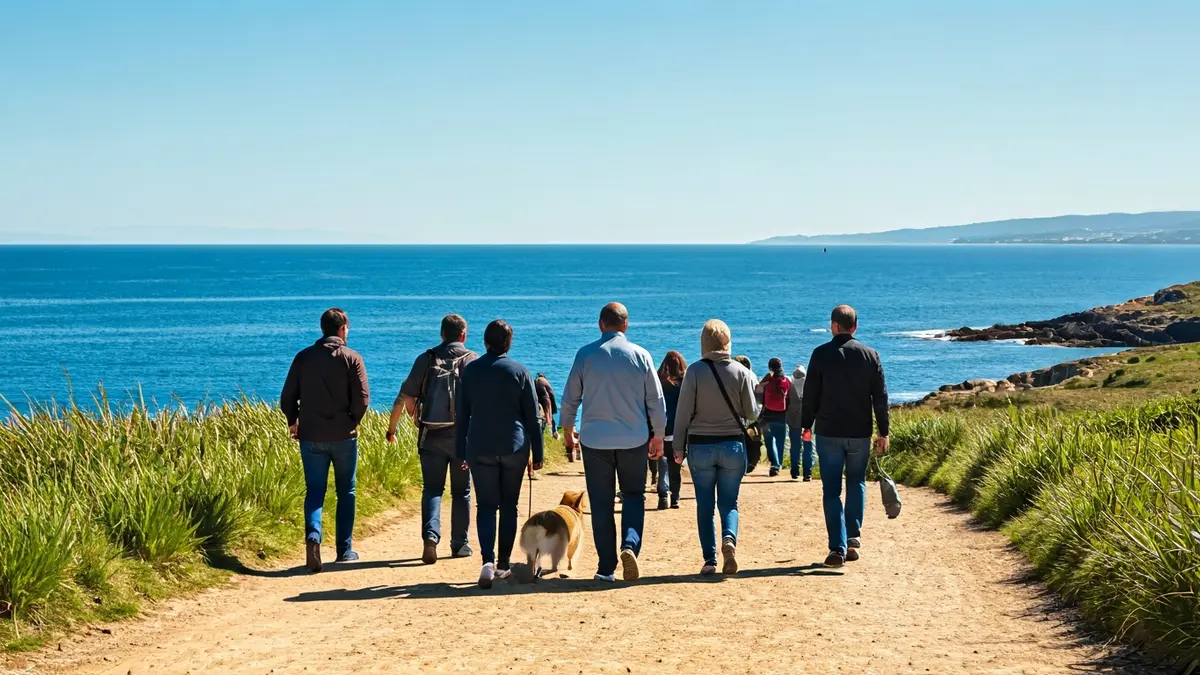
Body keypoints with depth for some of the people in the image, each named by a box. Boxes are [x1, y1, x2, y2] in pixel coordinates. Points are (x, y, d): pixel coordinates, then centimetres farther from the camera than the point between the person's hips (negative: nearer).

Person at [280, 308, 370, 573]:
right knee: (346, 493, 12)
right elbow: (362, 398, -12)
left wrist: (293, 422, 19)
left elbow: (287, 398, 3)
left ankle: (313, 535, -21)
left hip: (311, 436, 2)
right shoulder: (351, 358, -5)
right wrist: (353, 421, 6)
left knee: (314, 492, 5)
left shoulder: (304, 357, 3)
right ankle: (345, 550, 14)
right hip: (344, 436, -2)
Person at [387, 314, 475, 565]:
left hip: (431, 436, 1)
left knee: (432, 489, 5)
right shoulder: (472, 360, -2)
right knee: (461, 491, 12)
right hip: (462, 436, -1)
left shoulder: (426, 359, 2)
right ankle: (459, 544, 16)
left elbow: (405, 398, 0)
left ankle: (431, 536, -16)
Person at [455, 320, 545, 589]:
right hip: (514, 447, 0)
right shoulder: (520, 372, -3)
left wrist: (461, 452, 11)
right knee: (509, 506, 10)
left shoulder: (470, 370, 1)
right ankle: (503, 564, 14)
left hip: (480, 448, 0)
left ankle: (488, 560, -18)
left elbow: (461, 413, 4)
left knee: (485, 505, 1)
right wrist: (537, 454, 6)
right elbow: (533, 417, -1)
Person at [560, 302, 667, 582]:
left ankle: (607, 567, 6)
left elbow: (570, 397, 3)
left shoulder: (586, 355, -3)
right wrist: (658, 436, 14)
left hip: (595, 440, 0)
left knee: (601, 503, 7)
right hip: (634, 440, 0)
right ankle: (630, 545, -14)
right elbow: (656, 400, 2)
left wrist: (567, 428, 20)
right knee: (633, 496, 12)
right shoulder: (640, 355, -1)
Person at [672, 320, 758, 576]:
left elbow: (684, 412, -5)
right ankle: (729, 538, -19)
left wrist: (679, 447, 3)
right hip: (733, 445, 1)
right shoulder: (741, 372, -3)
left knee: (705, 504, 8)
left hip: (700, 446, -1)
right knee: (729, 502, 9)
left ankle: (710, 559, 4)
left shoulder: (695, 371, -7)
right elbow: (752, 413, 1)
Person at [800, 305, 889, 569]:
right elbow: (880, 397, 2)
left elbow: (810, 394, -3)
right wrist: (883, 432, 9)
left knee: (832, 490, 1)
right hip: (860, 433, 2)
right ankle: (853, 539, 17)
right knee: (856, 484, 20)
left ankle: (838, 548, -6)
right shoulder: (870, 355, 2)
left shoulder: (821, 354, -5)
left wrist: (806, 425, 9)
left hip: (828, 432, -2)